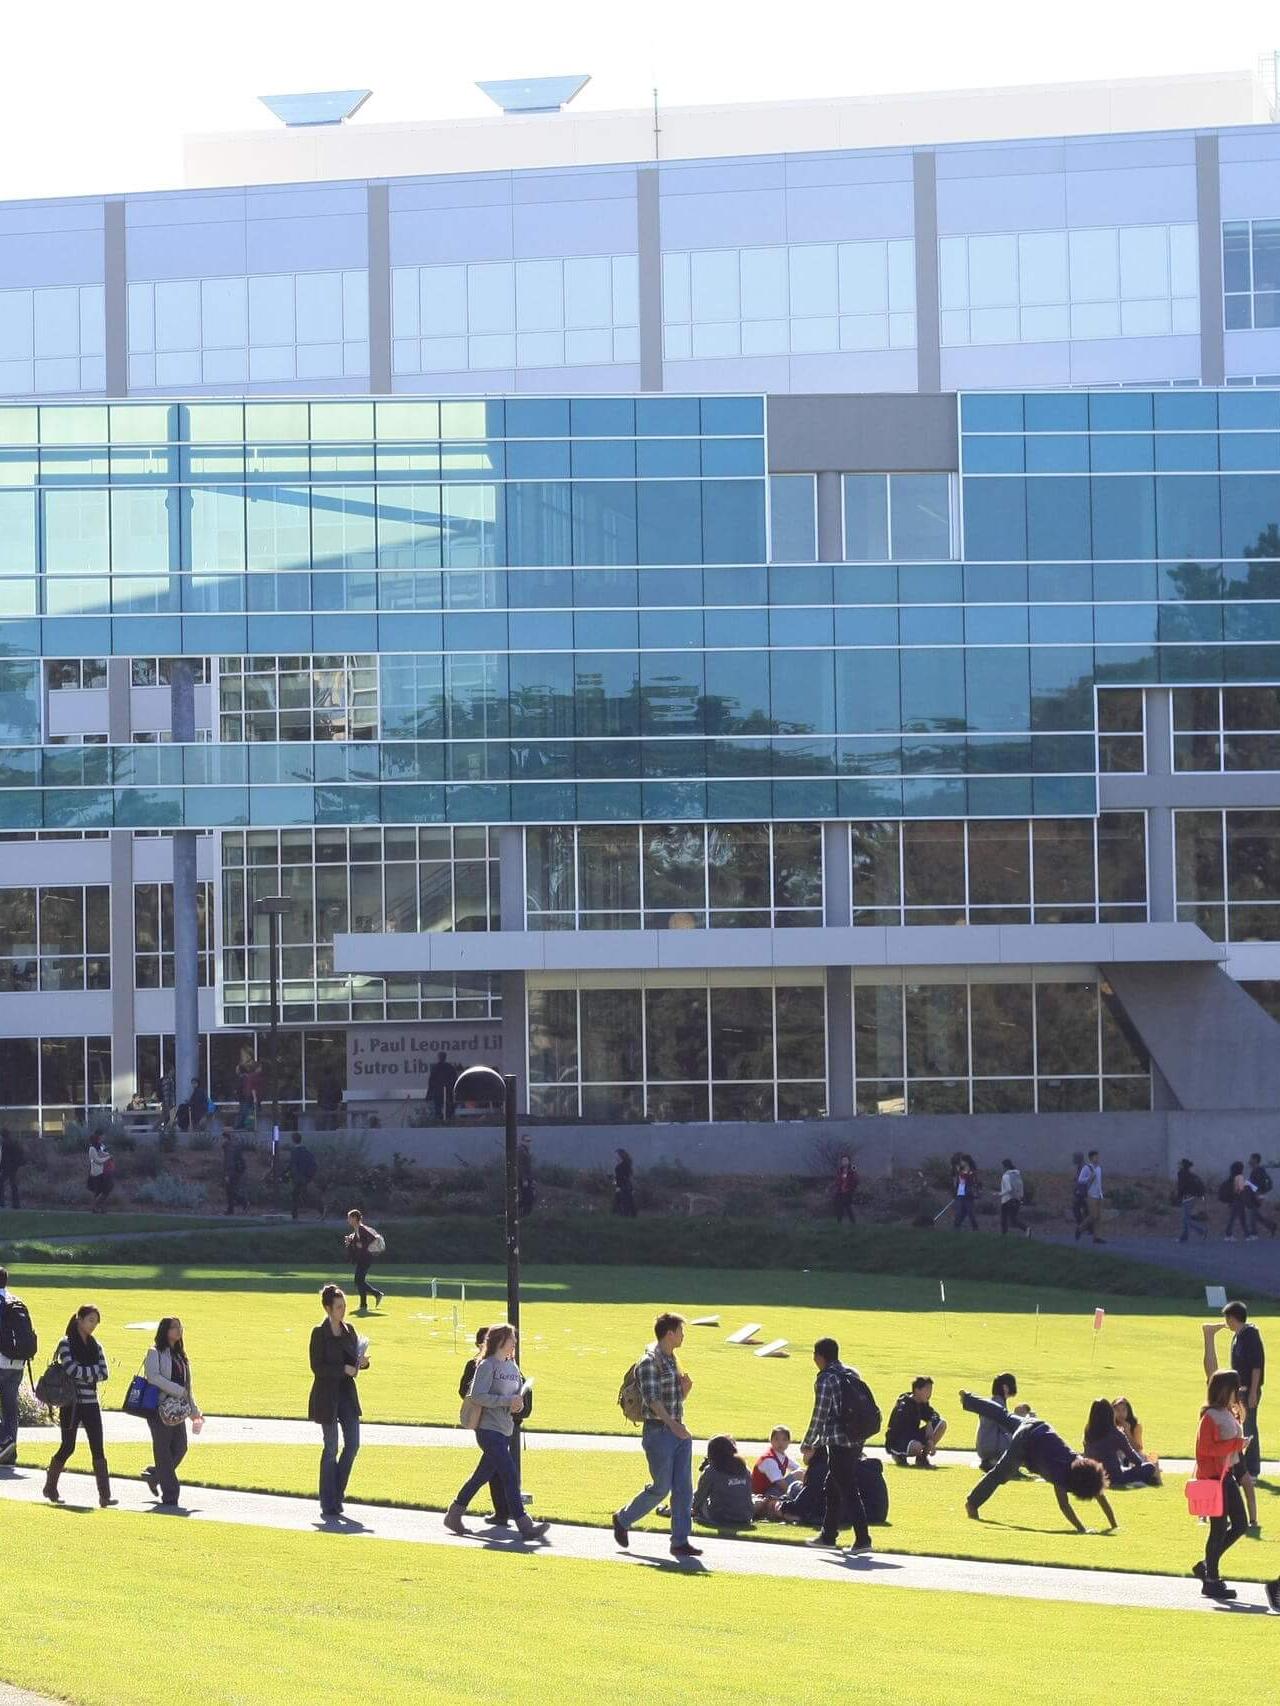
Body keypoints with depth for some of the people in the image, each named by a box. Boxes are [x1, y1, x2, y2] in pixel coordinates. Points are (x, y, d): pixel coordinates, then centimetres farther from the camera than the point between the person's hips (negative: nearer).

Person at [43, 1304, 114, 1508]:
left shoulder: (95, 1346, 12)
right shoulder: (66, 1343, -4)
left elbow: (103, 1374, 3)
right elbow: (72, 1370, -17)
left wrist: (83, 1373, -10)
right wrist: (94, 1370, -6)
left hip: (91, 1403, 4)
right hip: (71, 1402, -4)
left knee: (98, 1449, -5)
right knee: (68, 1447, 1)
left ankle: (105, 1495, -10)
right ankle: (50, 1488, 21)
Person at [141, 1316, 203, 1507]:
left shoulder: (180, 1354, 19)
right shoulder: (155, 1353, -3)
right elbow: (153, 1376, -18)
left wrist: (194, 1410, 17)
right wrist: (178, 1391, -19)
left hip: (177, 1409, 7)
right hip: (160, 1407, -7)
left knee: (180, 1448, 3)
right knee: (164, 1450, -4)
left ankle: (153, 1474, 27)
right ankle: (169, 1494, -2)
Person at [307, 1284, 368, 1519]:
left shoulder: (349, 1330, 9)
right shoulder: (319, 1333, -9)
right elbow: (317, 1367, -14)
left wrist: (361, 1363, -6)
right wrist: (344, 1369, -21)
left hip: (347, 1393, 6)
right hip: (327, 1396, -6)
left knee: (353, 1444, 1)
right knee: (331, 1448, -2)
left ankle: (336, 1493, 15)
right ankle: (329, 1503, 5)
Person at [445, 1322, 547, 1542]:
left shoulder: (512, 1366, 14)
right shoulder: (487, 1365, -11)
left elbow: (519, 1392, 22)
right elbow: (477, 1396, -18)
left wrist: (519, 1403, -2)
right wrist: (507, 1401, -21)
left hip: (505, 1430, 9)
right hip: (489, 1429, -9)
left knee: (483, 1474, 15)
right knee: (510, 1475, -12)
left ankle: (454, 1516, 27)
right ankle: (525, 1526, -13)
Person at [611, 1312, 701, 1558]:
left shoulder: (671, 1360, 16)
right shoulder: (649, 1361, -12)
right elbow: (651, 1399, -21)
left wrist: (685, 1388, 2)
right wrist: (672, 1424, -30)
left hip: (678, 1431, 8)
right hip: (658, 1431, -8)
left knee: (684, 1488, 2)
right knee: (661, 1487, -4)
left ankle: (680, 1541, 4)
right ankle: (623, 1519, 18)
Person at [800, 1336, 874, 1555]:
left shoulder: (826, 1379, -12)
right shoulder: (852, 1375, 12)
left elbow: (820, 1415, -14)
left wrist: (808, 1444, -3)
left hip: (839, 1443, -8)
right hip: (856, 1441, 8)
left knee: (848, 1490, -6)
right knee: (832, 1488, 19)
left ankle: (863, 1539, -9)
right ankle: (828, 1535, 26)